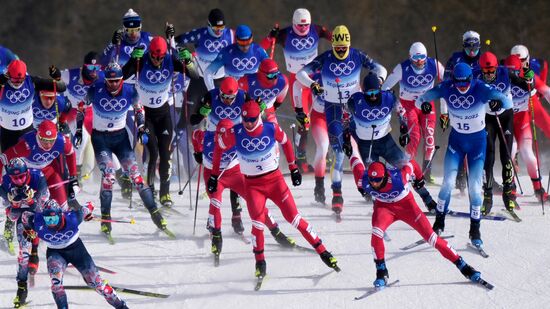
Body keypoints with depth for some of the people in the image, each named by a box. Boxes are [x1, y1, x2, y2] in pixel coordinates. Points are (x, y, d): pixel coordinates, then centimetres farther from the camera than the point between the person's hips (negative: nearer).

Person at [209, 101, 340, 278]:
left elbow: (285, 142, 7)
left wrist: (293, 167, 13)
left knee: (293, 217, -3)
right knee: (258, 222, -18)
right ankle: (260, 262, 1)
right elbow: (219, 148, 3)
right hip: (252, 185, 0)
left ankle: (322, 252, 6)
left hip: (275, 179, 0)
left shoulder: (271, 129, -13)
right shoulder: (234, 134, -14)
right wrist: (214, 175, 9)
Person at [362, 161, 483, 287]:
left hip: (406, 204, -2)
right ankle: (381, 272, -10)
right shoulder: (365, 181, -28)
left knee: (430, 236, -5)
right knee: (376, 233, -26)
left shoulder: (397, 177, -37)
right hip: (383, 206, 2)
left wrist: (419, 178, 5)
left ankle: (462, 265, 4)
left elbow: (411, 165, -17)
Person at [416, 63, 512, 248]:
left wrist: (498, 103, -52)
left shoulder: (481, 89, -22)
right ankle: (439, 223, 10)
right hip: (456, 139, 2)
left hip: (477, 141, -2)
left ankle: (475, 230, 10)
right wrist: (423, 104, -33)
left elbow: (507, 101, -29)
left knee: (474, 187, -5)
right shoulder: (446, 88, -15)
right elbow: (420, 99, -9)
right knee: (448, 183, -8)